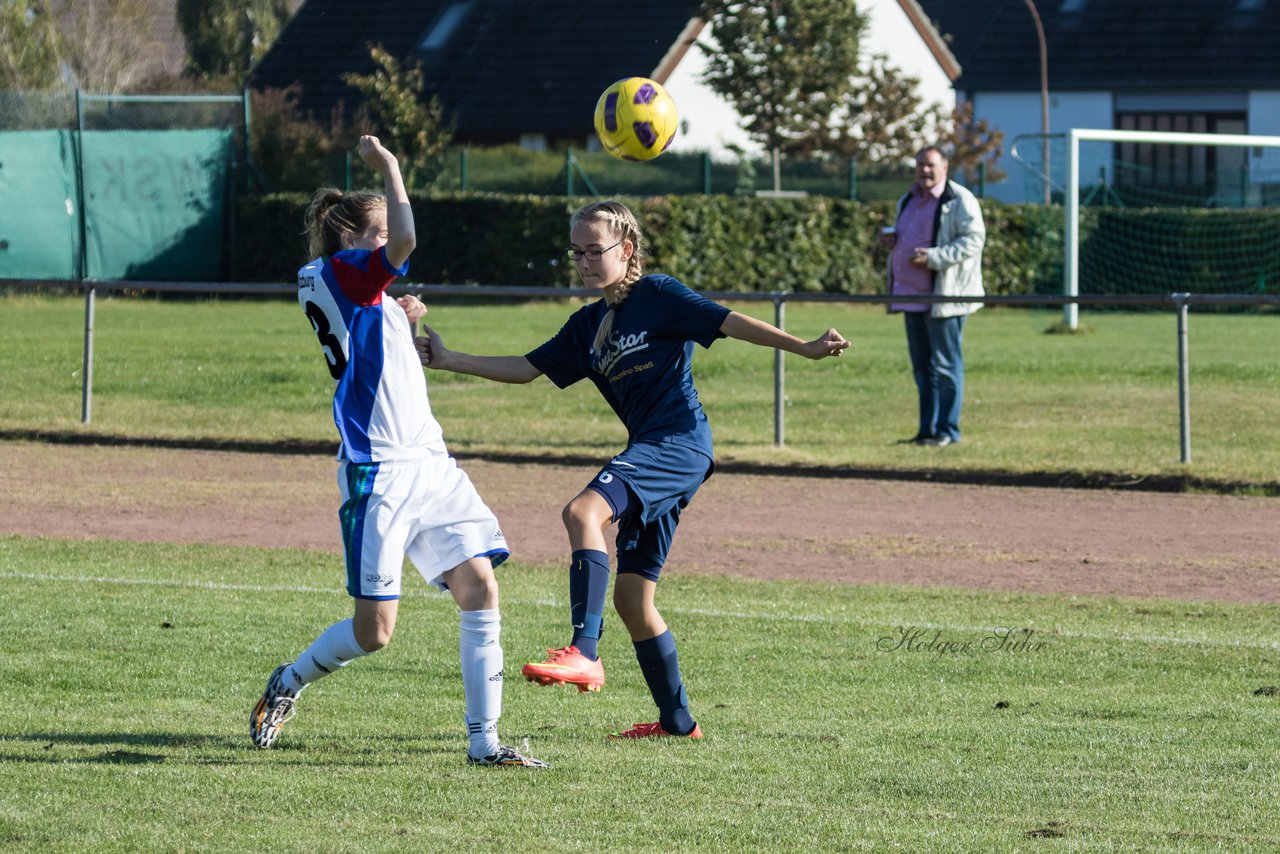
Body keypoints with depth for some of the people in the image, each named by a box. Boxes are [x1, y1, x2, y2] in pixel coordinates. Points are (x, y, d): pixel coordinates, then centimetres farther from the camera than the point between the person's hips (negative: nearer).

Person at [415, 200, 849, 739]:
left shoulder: (657, 295, -2)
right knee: (630, 597, 9)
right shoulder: (588, 325, 20)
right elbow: (527, 369, 23)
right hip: (650, 452, 9)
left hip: (679, 440, -9)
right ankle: (677, 721, 19)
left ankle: (584, 654, -40)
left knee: (583, 512, -30)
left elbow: (729, 323, -8)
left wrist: (803, 348, -18)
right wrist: (448, 361, 17)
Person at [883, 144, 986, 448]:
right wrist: (891, 237, 9)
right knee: (922, 367, 11)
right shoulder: (908, 201, 19)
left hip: (944, 297, -8)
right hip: (912, 295, 8)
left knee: (945, 365, -5)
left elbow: (973, 240, -17)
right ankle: (927, 431, 15)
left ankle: (947, 431, -1)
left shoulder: (959, 201, -7)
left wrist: (933, 257, -24)